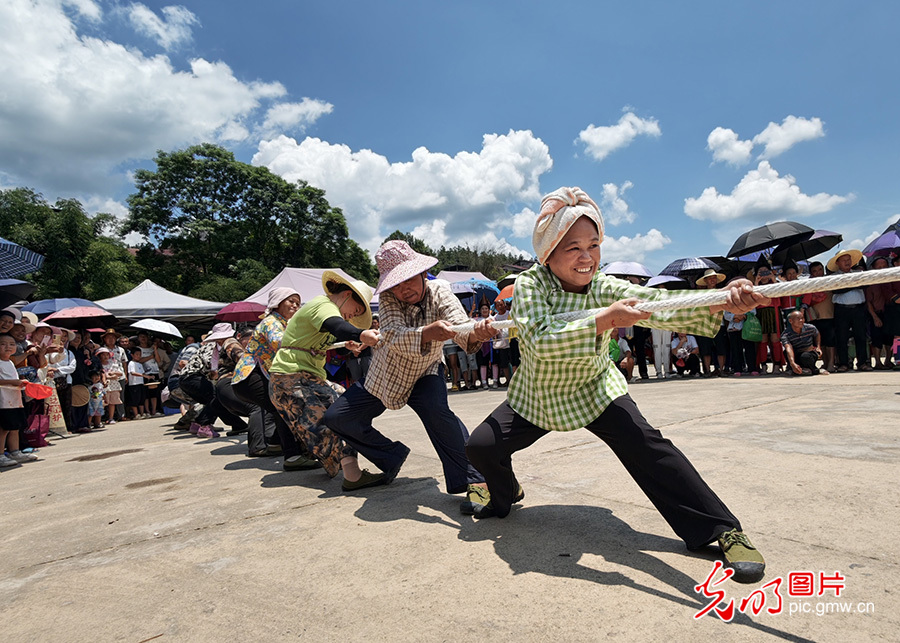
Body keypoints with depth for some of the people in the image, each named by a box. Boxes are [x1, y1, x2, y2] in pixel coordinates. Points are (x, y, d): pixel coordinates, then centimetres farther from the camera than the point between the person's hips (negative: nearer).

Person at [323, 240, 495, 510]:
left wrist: (477, 333, -63)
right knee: (336, 418, 0)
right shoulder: (388, 300, -24)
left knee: (437, 411, -34)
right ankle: (392, 457, 15)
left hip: (425, 373, -2)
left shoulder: (438, 291, -22)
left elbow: (461, 330, -38)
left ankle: (474, 482, -28)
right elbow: (395, 338, -42)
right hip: (385, 376, 3)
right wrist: (428, 333, -62)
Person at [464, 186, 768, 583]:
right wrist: (604, 320, -49)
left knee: (645, 445, -21)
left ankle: (722, 530, -8)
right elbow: (541, 342, -40)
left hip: (595, 392, 0)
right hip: (537, 397, 1)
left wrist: (720, 303, -50)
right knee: (481, 446, -7)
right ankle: (505, 495, 27)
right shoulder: (529, 285, -23)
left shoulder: (606, 289, -18)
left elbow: (661, 306, -33)